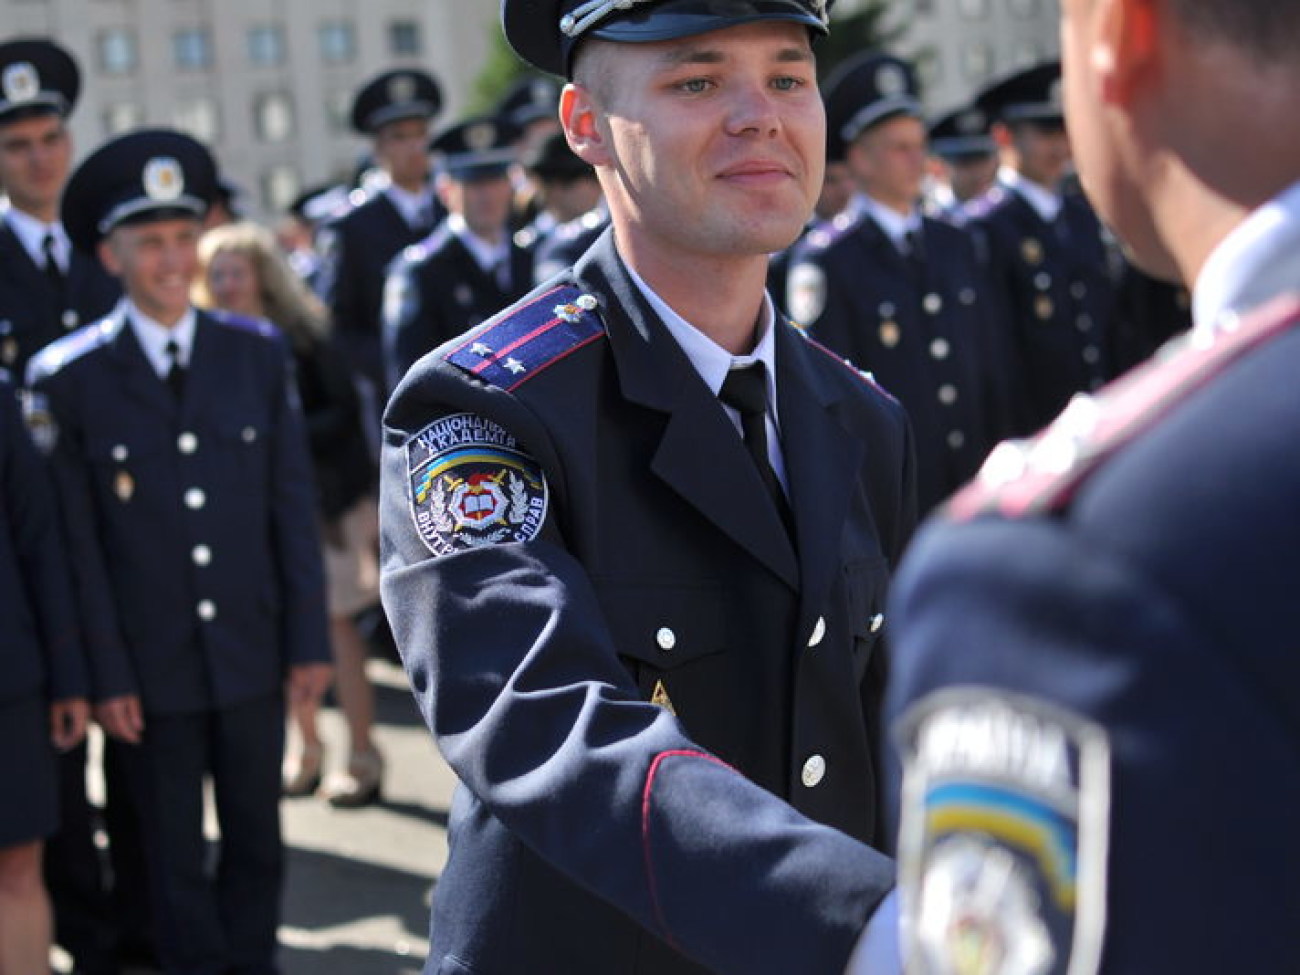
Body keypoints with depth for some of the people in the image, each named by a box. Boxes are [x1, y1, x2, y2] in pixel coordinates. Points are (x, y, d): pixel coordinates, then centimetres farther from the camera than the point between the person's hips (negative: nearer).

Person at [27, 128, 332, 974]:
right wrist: (106, 675, -8)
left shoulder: (258, 354, 2)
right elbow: (77, 544, -6)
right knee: (178, 863, 9)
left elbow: (292, 506, 3)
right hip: (154, 667, -2)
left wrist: (310, 641, 0)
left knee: (257, 843, 13)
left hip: (253, 654, 2)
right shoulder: (67, 379, -6)